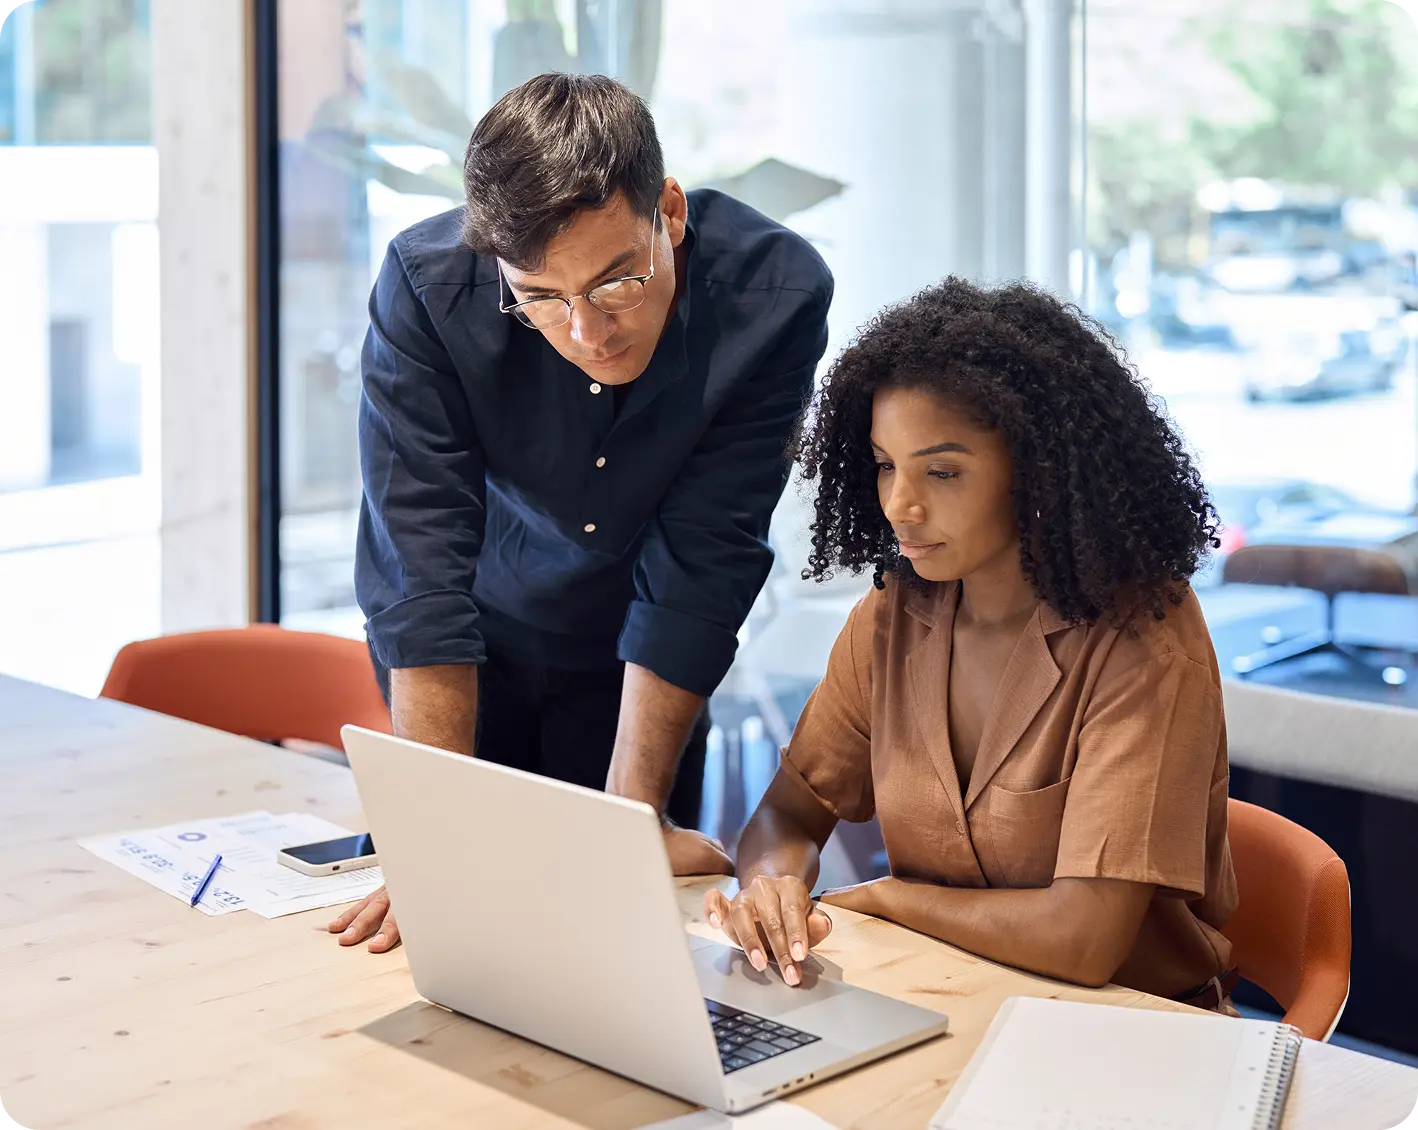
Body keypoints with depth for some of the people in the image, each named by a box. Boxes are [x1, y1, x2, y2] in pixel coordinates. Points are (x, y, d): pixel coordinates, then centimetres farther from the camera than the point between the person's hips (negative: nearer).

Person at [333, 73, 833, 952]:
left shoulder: (774, 294, -30)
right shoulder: (427, 285, -31)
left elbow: (695, 576, -27)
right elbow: (421, 574, -32)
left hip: (638, 672, 1)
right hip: (469, 656, 0)